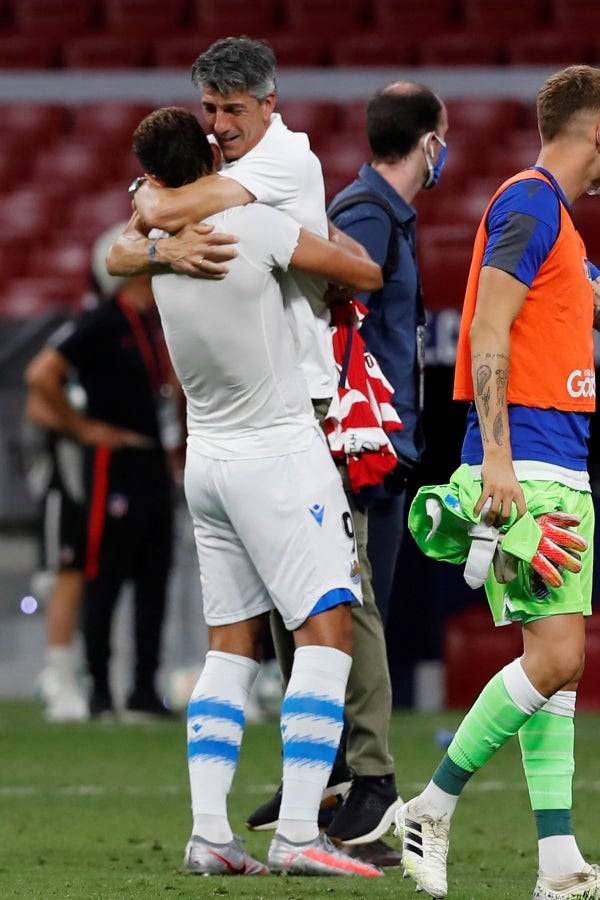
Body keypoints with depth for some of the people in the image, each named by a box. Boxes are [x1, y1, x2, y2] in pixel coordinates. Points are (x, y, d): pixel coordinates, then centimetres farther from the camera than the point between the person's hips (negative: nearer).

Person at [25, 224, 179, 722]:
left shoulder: (154, 322, 12)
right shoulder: (103, 323, -14)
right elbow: (41, 375, -21)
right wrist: (83, 428, -14)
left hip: (153, 460, 8)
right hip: (115, 460, -8)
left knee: (154, 582, 9)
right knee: (105, 582, -3)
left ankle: (145, 690, 14)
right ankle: (101, 692, 1)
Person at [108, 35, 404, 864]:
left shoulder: (287, 157, -11)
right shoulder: (216, 176, 12)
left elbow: (167, 212, -20)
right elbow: (119, 254, 5)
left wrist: (148, 193, 1)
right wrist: (164, 250, -16)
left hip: (314, 402, -8)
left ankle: (375, 774, -9)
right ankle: (321, 763, 15)